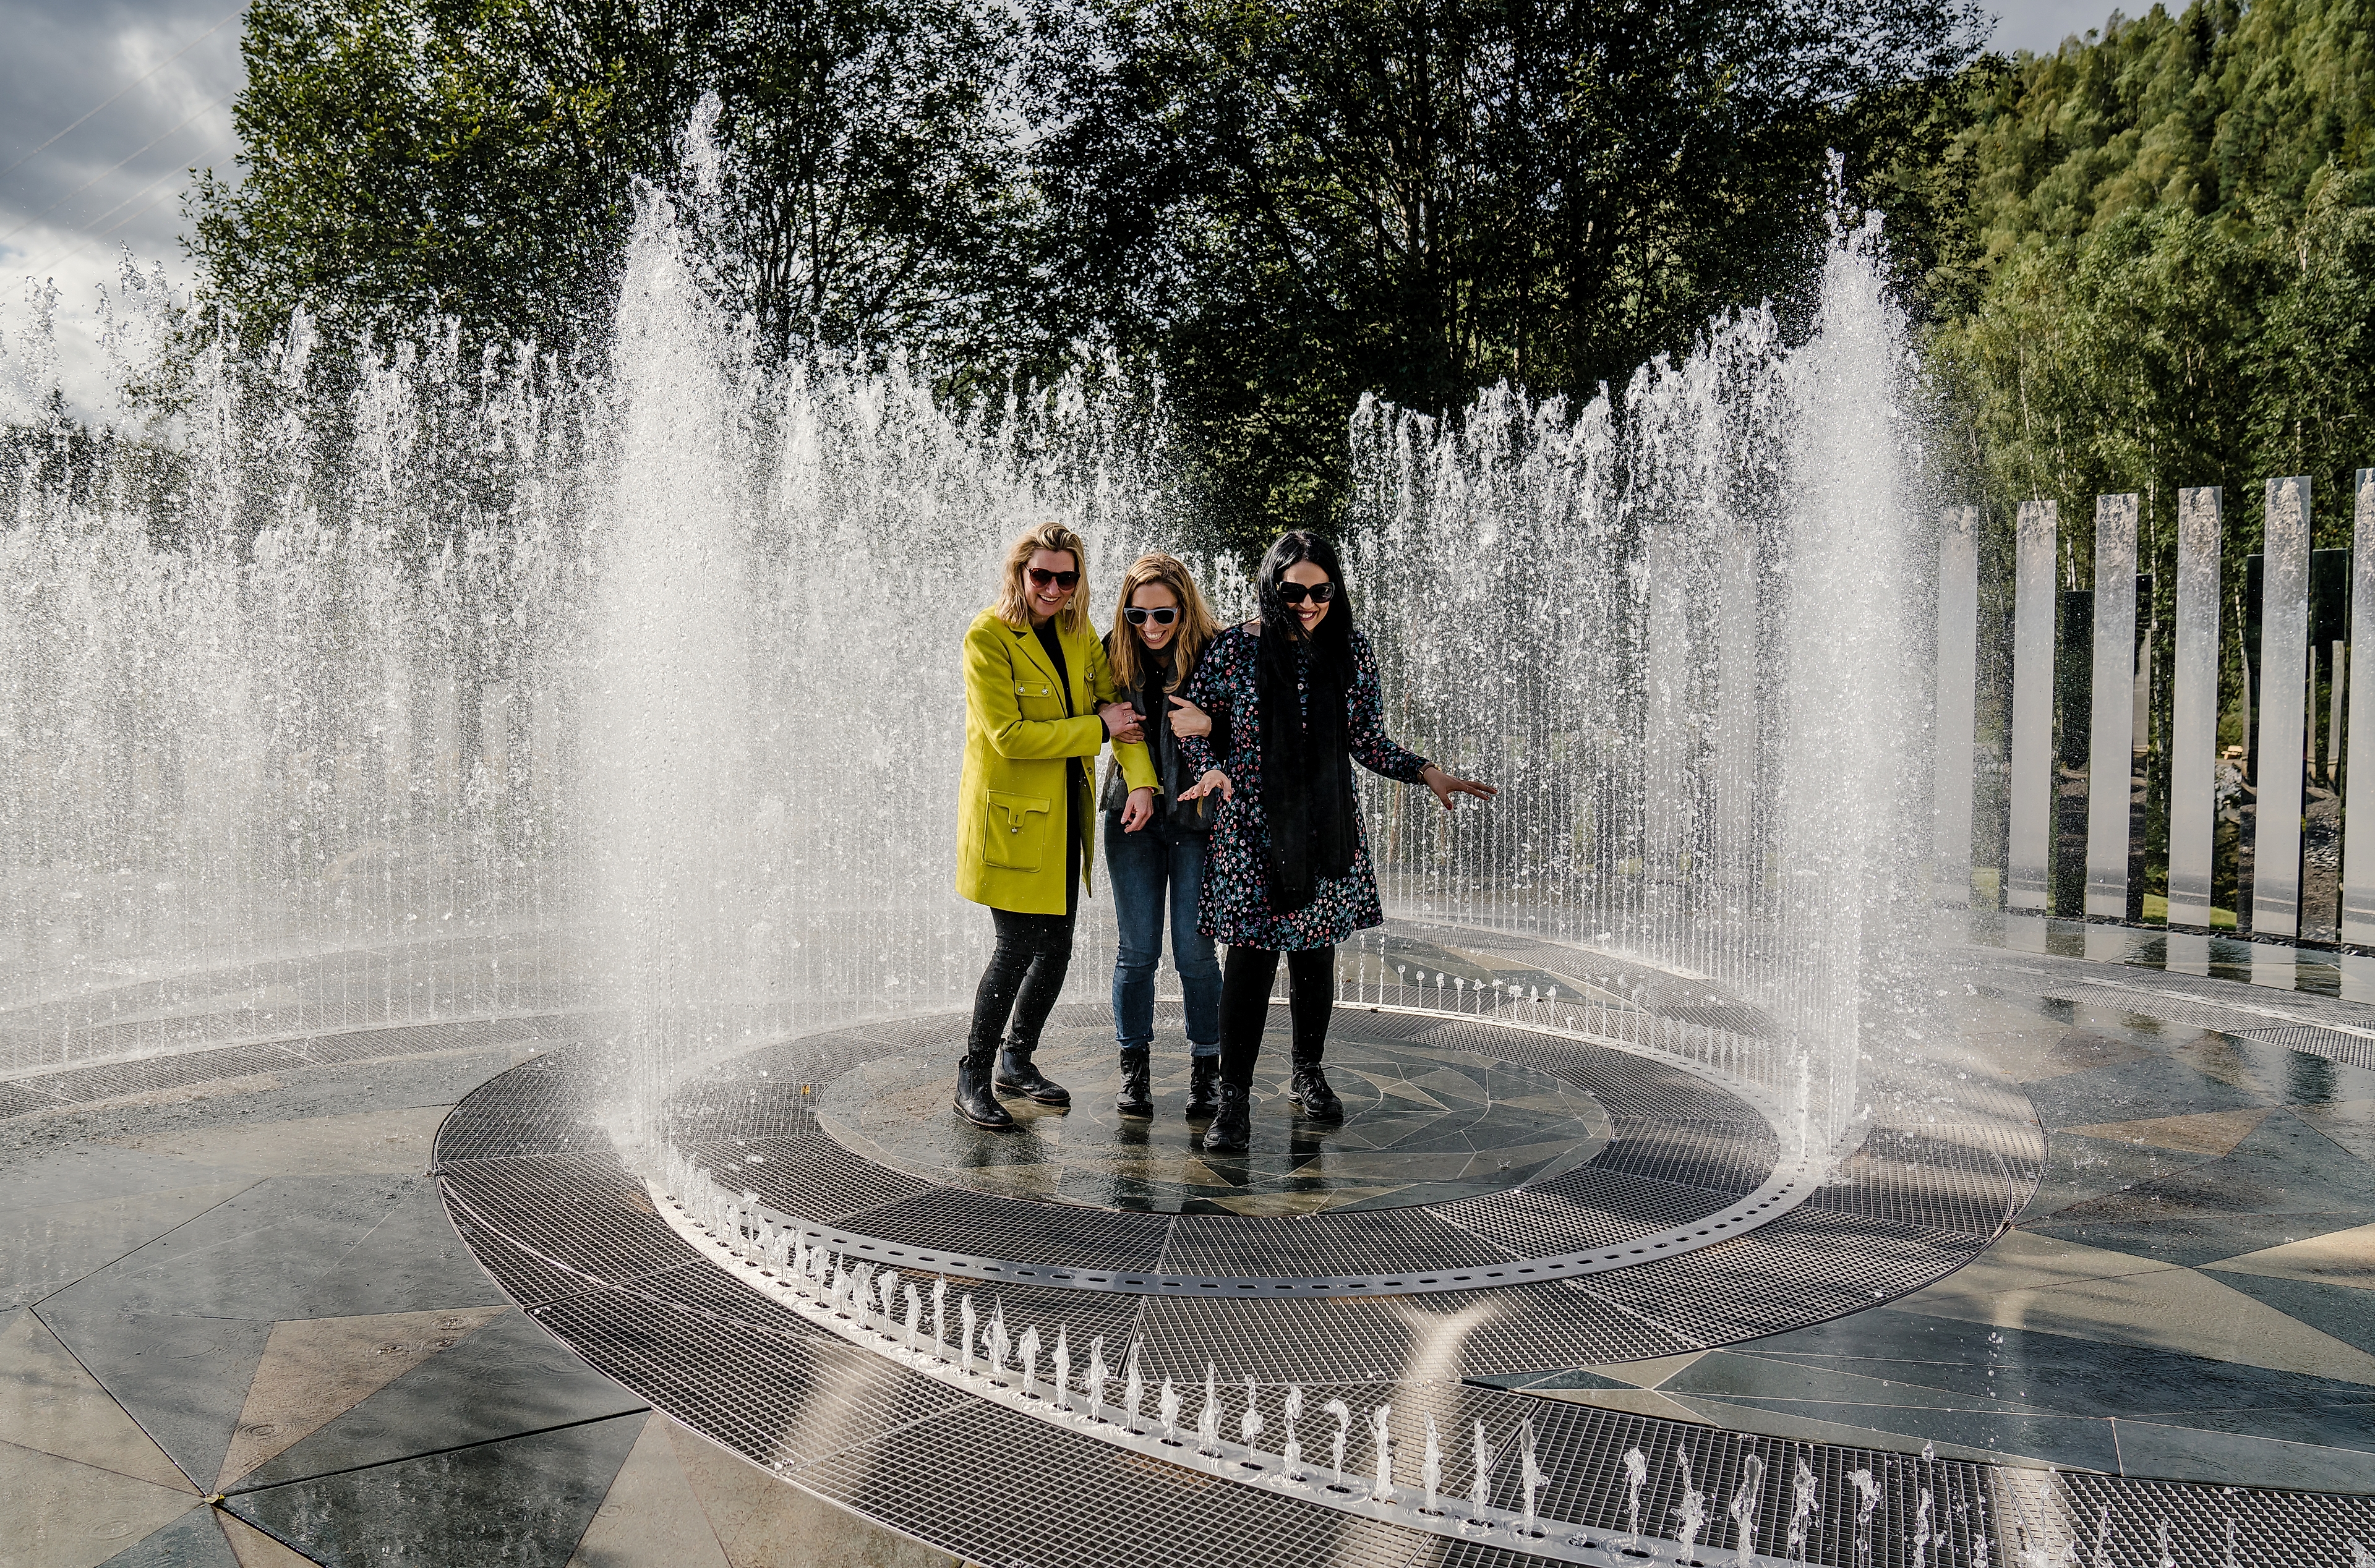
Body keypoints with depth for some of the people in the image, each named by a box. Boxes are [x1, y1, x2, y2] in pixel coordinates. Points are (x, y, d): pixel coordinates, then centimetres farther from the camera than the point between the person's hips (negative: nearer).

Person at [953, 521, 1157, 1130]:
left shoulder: (1080, 633, 7)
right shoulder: (987, 637, -14)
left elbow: (1117, 703, 2)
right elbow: (1008, 735, -20)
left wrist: (1141, 778, -14)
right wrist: (1097, 728, -16)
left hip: (1063, 814, 7)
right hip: (1008, 812, -6)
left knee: (1056, 946, 11)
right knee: (1017, 948, -6)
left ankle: (1017, 1061, 30)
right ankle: (972, 1077, 10)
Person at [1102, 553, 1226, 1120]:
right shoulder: (1115, 654, 1)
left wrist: (1209, 725, -26)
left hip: (1198, 817, -2)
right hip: (1132, 817, 3)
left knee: (1195, 950, 2)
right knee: (1136, 949, 6)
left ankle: (1205, 1070, 17)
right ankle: (1134, 1067, 21)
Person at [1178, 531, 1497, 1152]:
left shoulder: (1352, 650, 4)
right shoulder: (1235, 648, -4)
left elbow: (1370, 744, 8)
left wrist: (1428, 773, -6)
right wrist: (1212, 769, -14)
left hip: (1328, 828, 3)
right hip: (1253, 828, -3)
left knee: (1316, 953, 11)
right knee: (1251, 956, -6)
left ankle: (1307, 1074, 30)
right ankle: (1234, 1096, 3)